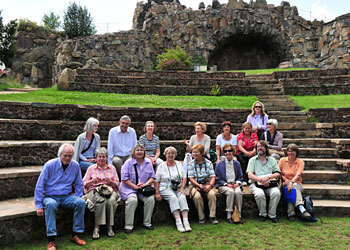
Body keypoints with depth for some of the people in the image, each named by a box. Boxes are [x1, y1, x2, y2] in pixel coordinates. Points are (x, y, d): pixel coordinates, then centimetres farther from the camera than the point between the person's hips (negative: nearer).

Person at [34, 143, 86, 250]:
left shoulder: (75, 165, 0)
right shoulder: (50, 165, -8)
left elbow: (79, 185, 11)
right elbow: (39, 186, -6)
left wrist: (76, 199, -3)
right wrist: (39, 205, -12)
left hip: (67, 197, 3)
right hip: (50, 196, -2)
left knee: (81, 202, -26)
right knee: (51, 204, -37)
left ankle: (75, 235, -16)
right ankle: (51, 240, -33)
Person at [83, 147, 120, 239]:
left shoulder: (112, 168, 18)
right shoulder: (91, 168, 14)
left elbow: (117, 184, 13)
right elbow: (84, 184, 8)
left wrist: (111, 181, -8)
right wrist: (92, 181, -11)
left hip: (110, 190, 1)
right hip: (94, 190, -1)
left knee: (111, 201, -34)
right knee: (101, 200, -36)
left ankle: (109, 227, -22)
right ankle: (97, 227, -30)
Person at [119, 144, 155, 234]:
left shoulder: (148, 162, 9)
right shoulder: (128, 163, -3)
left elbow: (152, 177, 11)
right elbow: (124, 179, -9)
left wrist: (146, 183, -10)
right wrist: (135, 186, -18)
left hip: (144, 188, 3)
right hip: (129, 188, -3)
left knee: (150, 199, -24)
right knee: (132, 200, -33)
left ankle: (147, 223, -7)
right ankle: (128, 226, -22)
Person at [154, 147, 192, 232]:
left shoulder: (179, 164, 16)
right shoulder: (161, 166, 7)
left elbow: (184, 177, 14)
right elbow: (156, 181, 3)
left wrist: (182, 187, -4)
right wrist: (157, 193, -9)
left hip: (178, 188, 2)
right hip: (166, 188, -2)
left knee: (182, 197, -29)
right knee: (173, 198, -32)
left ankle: (186, 222, -38)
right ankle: (178, 222, -38)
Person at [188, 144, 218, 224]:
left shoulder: (208, 163, 5)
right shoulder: (191, 164, 4)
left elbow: (213, 176, 2)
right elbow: (191, 178, -2)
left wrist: (210, 185, -17)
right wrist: (199, 185, -16)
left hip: (207, 184, 1)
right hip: (195, 184, 0)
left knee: (212, 194, -31)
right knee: (197, 196, -32)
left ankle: (212, 216, -20)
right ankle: (201, 217, -15)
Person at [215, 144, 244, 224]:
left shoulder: (237, 164, 13)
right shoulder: (220, 164, 5)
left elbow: (240, 177, 15)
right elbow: (218, 178, 2)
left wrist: (237, 183, -6)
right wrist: (227, 184, -11)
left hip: (235, 185, 2)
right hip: (223, 185, -2)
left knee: (238, 192, -32)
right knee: (231, 192, -35)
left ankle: (239, 215, -22)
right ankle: (229, 216, -28)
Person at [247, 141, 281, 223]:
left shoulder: (272, 160, 17)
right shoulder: (252, 160, 11)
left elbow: (278, 174, 5)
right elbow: (250, 175, -2)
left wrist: (268, 177, -15)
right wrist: (260, 179, -19)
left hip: (270, 184, 2)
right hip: (256, 184, -1)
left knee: (276, 193, -29)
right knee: (260, 194, -33)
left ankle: (272, 215, -11)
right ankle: (263, 214, -8)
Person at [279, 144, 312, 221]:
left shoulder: (300, 162, 4)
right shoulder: (282, 160, 9)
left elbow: (298, 174, -13)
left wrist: (291, 182, -30)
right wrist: (285, 180, -12)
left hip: (297, 183, 0)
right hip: (285, 183, 0)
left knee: (294, 187, -36)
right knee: (293, 188, -35)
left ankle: (291, 213, -46)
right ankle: (301, 209, -46)